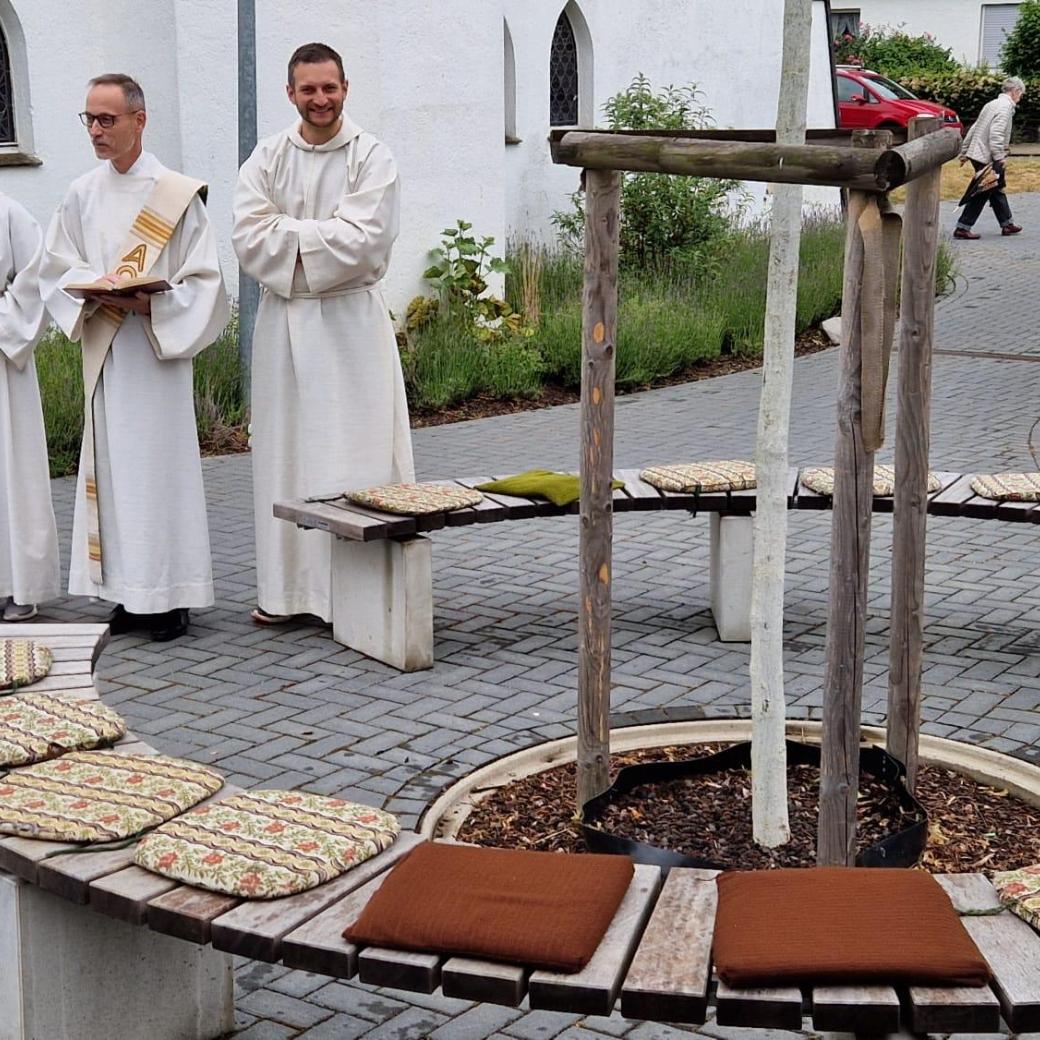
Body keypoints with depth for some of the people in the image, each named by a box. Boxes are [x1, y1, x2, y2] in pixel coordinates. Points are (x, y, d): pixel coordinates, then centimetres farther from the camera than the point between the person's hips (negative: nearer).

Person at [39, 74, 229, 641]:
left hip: (158, 350, -4)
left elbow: (203, 279, -4)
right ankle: (129, 593, 13)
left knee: (161, 462, -3)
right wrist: (97, 289, -9)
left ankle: (169, 596, 4)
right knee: (112, 465, 5)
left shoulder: (175, 194, -3)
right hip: (103, 352, 4)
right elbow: (56, 267, 11)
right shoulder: (82, 195, 9)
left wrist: (152, 302, -19)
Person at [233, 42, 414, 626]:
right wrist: (323, 236, -12)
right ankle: (287, 589, 13)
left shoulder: (371, 158, -2)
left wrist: (288, 235, -10)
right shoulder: (267, 160, 7)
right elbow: (250, 240, -5)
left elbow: (363, 241, -15)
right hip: (283, 321, 3)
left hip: (350, 322, -3)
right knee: (286, 454, 6)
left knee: (356, 456, -2)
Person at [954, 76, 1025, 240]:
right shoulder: (1005, 106, -14)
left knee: (997, 189, 19)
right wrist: (999, 158, -24)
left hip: (977, 153, 10)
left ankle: (1007, 224, 29)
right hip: (987, 158, -10)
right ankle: (962, 228, -2)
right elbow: (996, 133, -25)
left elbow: (974, 129, 18)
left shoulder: (992, 104, 16)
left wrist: (964, 152, 21)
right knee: (982, 194, -3)